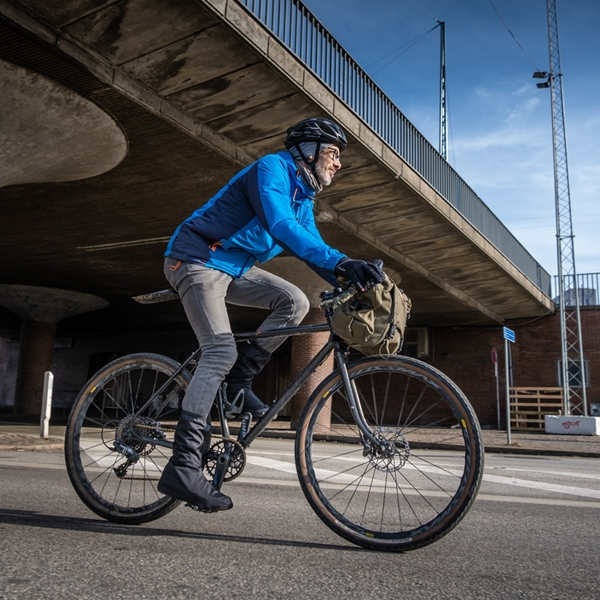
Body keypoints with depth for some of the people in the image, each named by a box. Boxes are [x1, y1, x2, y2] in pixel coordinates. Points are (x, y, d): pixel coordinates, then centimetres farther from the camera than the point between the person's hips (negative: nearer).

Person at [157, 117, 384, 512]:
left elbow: (312, 249, 9)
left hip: (234, 268, 9)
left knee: (295, 302, -11)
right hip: (197, 260, -9)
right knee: (221, 352, -21)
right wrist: (342, 262, -41)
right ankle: (182, 467, -20)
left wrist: (352, 281, -7)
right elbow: (281, 227, -32)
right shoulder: (271, 168, -15)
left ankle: (239, 380, -1)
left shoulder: (303, 198, 13)